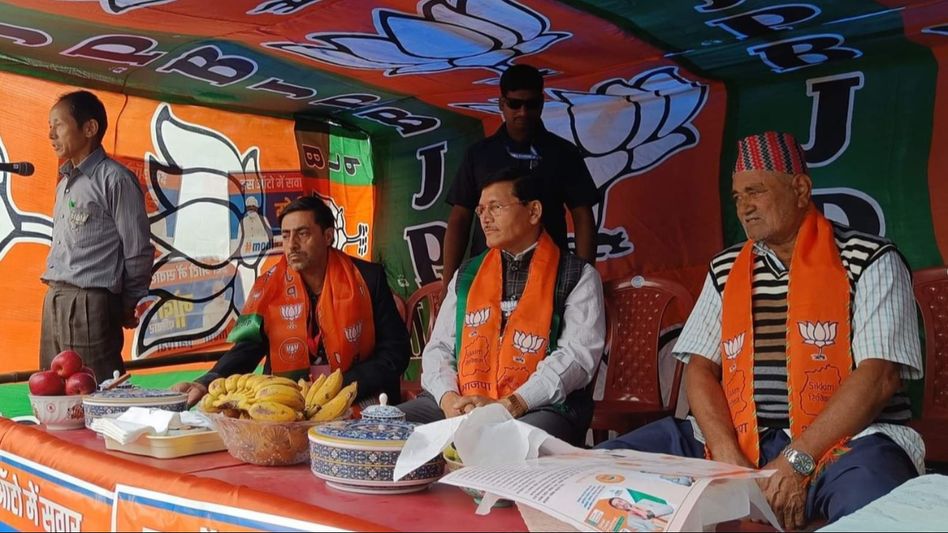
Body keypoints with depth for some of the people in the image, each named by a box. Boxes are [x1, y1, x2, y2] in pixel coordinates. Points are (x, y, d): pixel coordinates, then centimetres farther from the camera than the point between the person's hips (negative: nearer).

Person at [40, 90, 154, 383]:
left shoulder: (115, 179, -9)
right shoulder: (65, 182, 17)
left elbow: (138, 250, -8)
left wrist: (127, 306, 0)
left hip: (89, 305, -8)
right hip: (54, 302, 8)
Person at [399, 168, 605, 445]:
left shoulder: (578, 277, 5)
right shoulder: (467, 274, 19)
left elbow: (578, 354, -8)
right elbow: (439, 348, 15)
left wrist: (509, 406, -18)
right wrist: (448, 398, -8)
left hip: (540, 408, -4)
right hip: (459, 405, 5)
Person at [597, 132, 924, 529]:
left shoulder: (870, 261, 0)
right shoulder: (726, 269, 13)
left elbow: (879, 376, -10)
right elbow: (700, 367, 7)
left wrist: (797, 460, -17)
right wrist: (728, 456, -10)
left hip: (846, 440, -4)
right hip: (737, 439, 5)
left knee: (874, 509, -39)